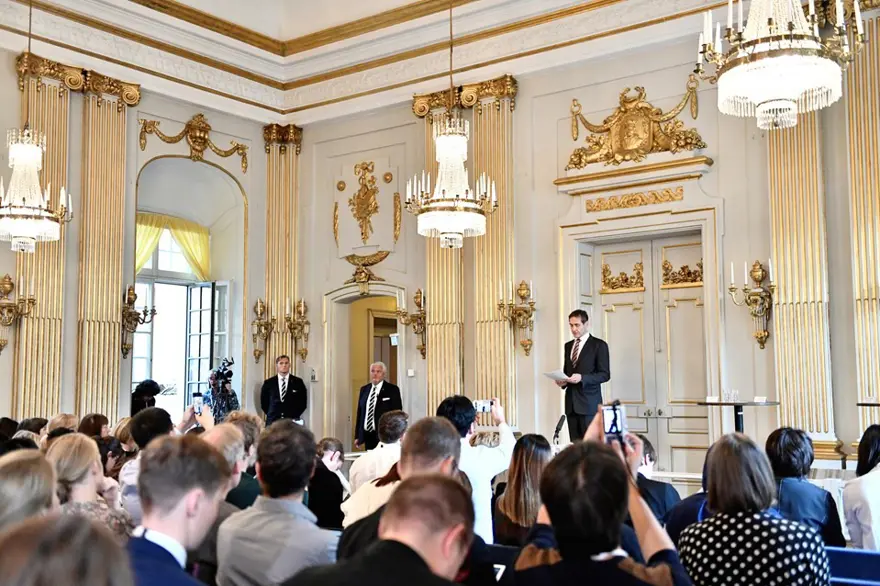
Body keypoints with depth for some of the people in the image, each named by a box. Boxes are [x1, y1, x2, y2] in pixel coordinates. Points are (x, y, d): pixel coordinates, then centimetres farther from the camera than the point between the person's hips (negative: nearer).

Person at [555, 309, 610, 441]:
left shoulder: (599, 345, -2)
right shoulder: (568, 346, 18)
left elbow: (605, 374, -7)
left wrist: (582, 378, -20)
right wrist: (562, 381, 1)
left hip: (589, 403, -6)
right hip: (571, 402, 6)